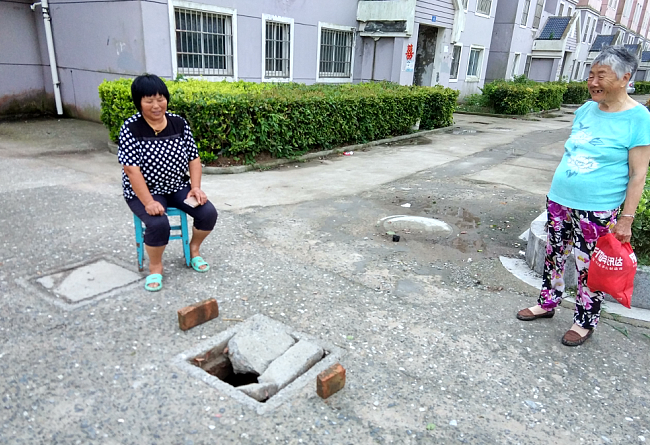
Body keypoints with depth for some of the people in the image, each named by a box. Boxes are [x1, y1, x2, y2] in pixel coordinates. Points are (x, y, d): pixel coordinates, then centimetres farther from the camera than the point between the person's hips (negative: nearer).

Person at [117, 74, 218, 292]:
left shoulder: (179, 123, -2)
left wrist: (196, 187, -12)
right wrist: (149, 202, -28)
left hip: (178, 187, 4)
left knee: (208, 212, -16)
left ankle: (194, 248, 14)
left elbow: (194, 158, 1)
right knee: (158, 223, -31)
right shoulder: (130, 129, -14)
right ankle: (155, 266, -1)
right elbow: (131, 169, -19)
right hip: (144, 192, -4)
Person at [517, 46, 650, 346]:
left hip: (597, 211, -6)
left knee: (588, 268, 6)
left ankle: (585, 322, 26)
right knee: (554, 256, 17)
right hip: (559, 201, 6)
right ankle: (548, 302, 36)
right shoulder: (586, 109, 6)